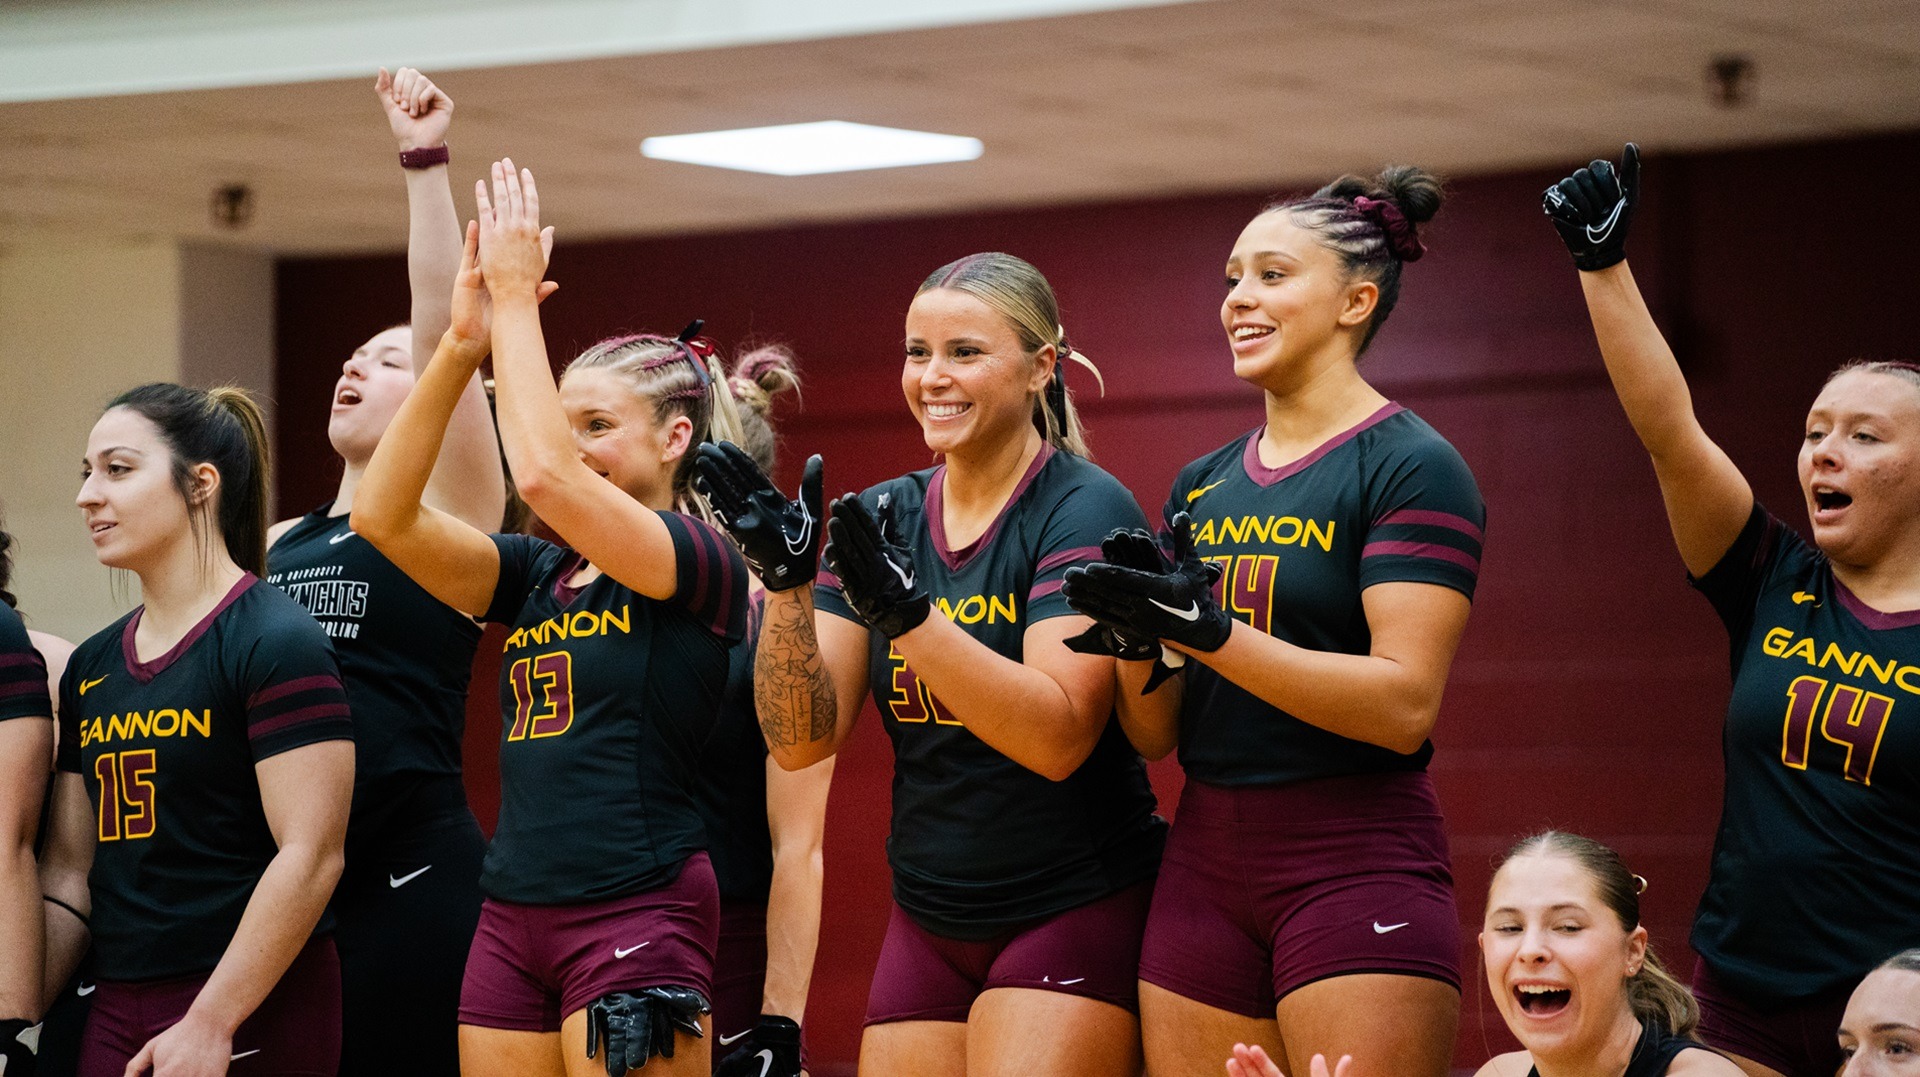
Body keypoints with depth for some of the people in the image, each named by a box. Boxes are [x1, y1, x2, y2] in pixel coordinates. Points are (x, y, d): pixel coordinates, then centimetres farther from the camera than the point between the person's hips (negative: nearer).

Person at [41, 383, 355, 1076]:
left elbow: (311, 856, -17)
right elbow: (69, 867, 15)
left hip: (247, 1018, -7)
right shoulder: (91, 667, 13)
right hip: (116, 1013, 7)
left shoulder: (274, 642, -10)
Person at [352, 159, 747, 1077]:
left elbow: (543, 476, -21)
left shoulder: (702, 567, -6)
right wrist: (462, 343, -4)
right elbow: (384, 517, 1)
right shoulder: (537, 575, 14)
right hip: (515, 920, 7)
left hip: (635, 918, -7)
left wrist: (517, 299, -12)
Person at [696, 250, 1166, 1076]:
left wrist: (904, 613, -30)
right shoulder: (884, 517, 6)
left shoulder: (1083, 510, -10)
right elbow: (802, 741, 0)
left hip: (1073, 911, -5)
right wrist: (786, 588, -15)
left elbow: (1058, 738, -22)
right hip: (928, 924, 5)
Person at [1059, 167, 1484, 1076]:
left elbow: (1404, 703, -17)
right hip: (1206, 865, 6)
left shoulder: (1412, 469, -5)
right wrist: (1141, 644, -7)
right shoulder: (1202, 485, 14)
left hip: (1358, 859, -6)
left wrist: (1205, 631, -21)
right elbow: (1154, 736, 14)